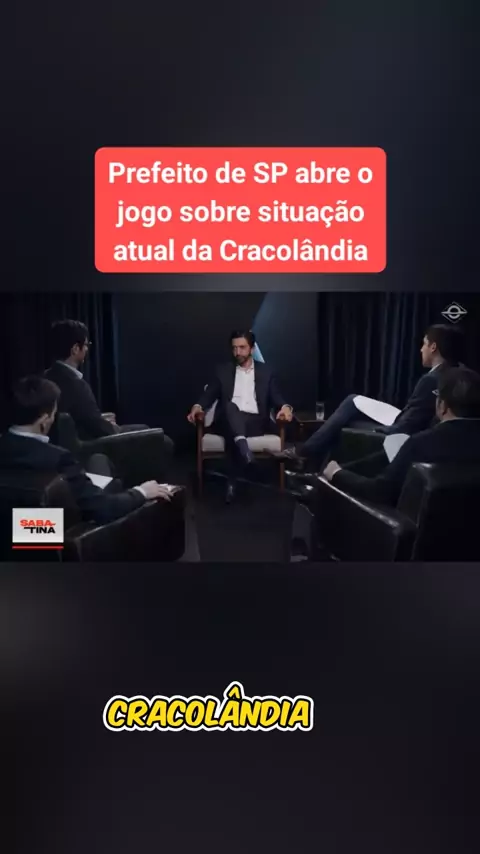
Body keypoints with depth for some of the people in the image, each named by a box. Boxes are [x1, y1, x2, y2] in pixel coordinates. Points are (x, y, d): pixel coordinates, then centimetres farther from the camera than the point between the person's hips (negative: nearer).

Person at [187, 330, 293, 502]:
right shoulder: (223, 371, 19)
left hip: (256, 422, 0)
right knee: (230, 405, -38)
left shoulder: (265, 371, 18)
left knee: (232, 437, -36)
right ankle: (242, 444, -61)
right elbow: (209, 394, 11)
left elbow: (276, 397, 9)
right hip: (228, 421, 0)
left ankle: (232, 480, -35)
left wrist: (285, 407, -16)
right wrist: (198, 406, -12)